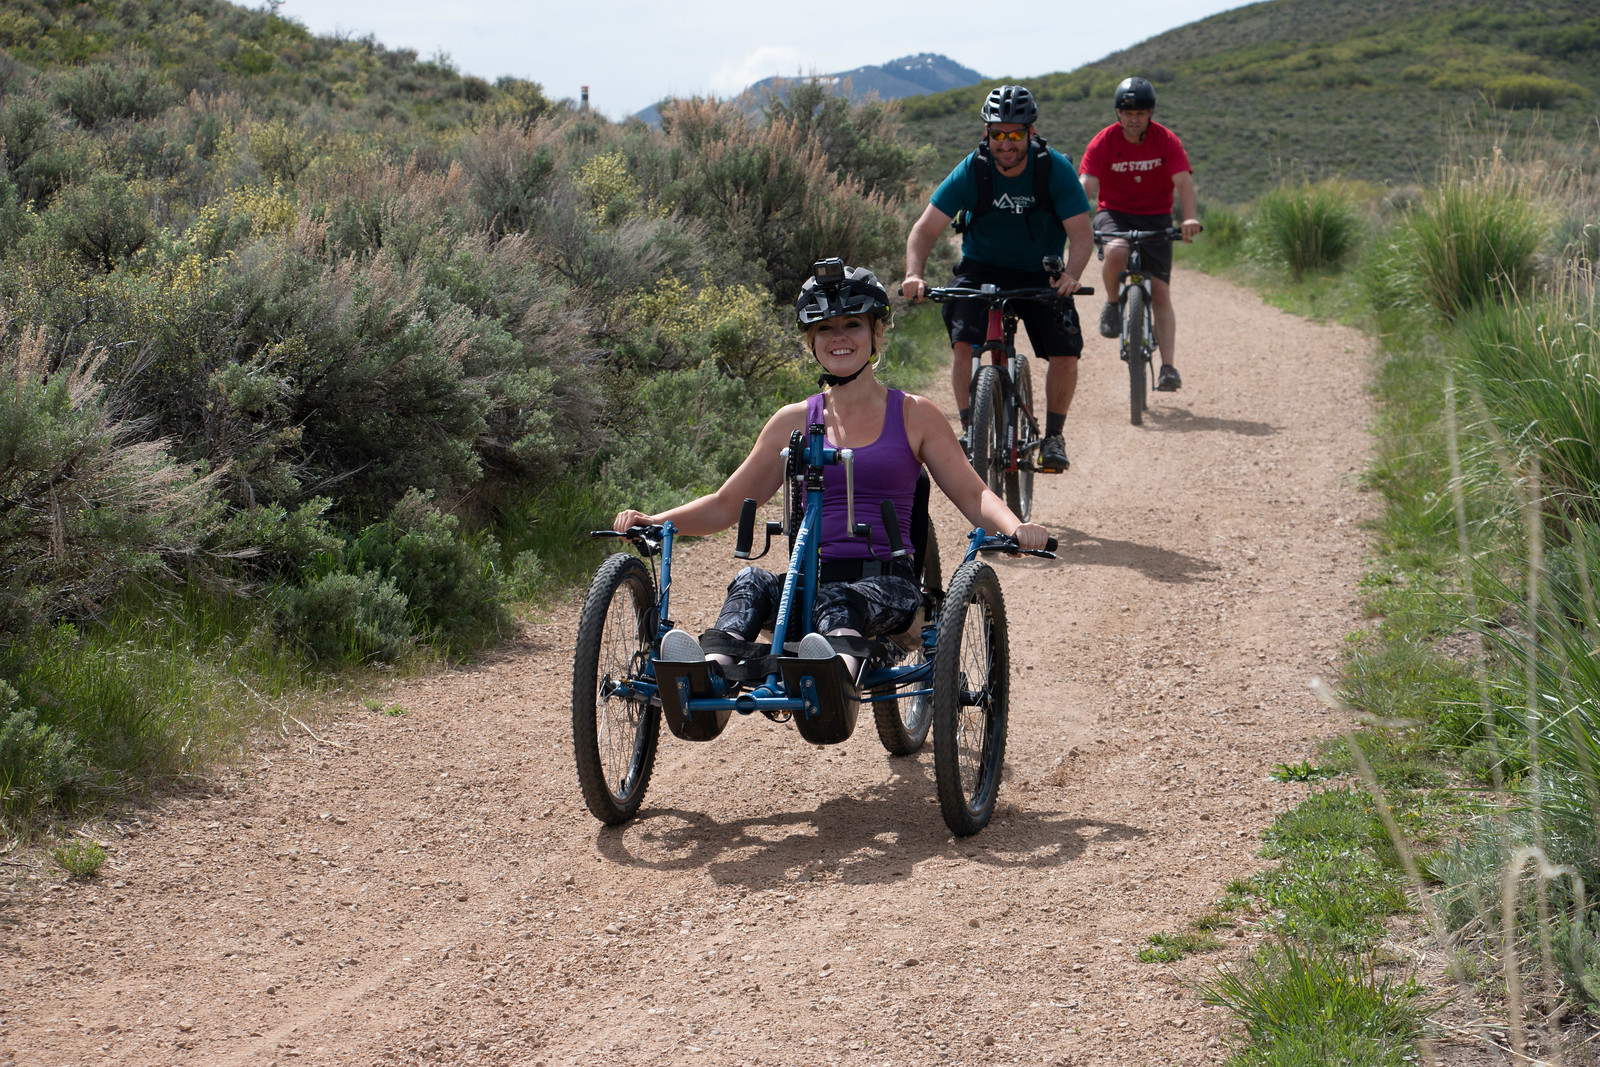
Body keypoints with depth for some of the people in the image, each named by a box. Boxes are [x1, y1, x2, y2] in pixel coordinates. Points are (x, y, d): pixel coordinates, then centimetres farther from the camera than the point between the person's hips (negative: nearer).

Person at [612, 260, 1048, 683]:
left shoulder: (914, 416, 12)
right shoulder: (794, 422, 18)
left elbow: (973, 494, 7)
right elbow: (727, 504, 20)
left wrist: (1015, 528, -15)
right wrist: (652, 522, 4)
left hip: (885, 582, -2)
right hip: (810, 582, 2)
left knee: (841, 602, -38)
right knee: (751, 581, -32)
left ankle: (840, 669, -71)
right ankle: (716, 668, -61)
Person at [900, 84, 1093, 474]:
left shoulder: (1055, 169, -18)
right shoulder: (971, 171, -17)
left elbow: (1081, 232, -21)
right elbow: (925, 229, -18)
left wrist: (1071, 275, -41)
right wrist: (913, 274, -36)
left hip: (1040, 273, 0)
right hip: (981, 269, 0)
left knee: (1065, 353, -16)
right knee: (964, 343, -24)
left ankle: (1053, 436, 6)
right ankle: (969, 428, -7)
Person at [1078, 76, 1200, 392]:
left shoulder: (1167, 141, -10)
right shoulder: (1103, 142, -10)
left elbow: (1183, 181, -21)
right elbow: (1087, 183, -20)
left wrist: (1190, 218, -39)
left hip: (1155, 218, 1)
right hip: (1114, 214, -1)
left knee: (1161, 293, -9)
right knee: (1116, 253, -36)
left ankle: (1168, 367, -8)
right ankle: (1112, 305, -6)